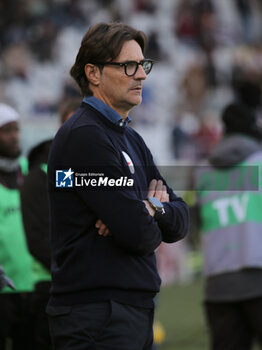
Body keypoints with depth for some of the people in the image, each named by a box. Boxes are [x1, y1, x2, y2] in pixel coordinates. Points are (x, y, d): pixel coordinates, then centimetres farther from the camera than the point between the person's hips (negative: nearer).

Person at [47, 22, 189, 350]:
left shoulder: (131, 138, 18)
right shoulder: (84, 135, -13)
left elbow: (181, 220, 13)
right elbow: (138, 233, -20)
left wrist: (152, 209, -9)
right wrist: (152, 221, 3)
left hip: (135, 310, 9)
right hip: (98, 316, -9)